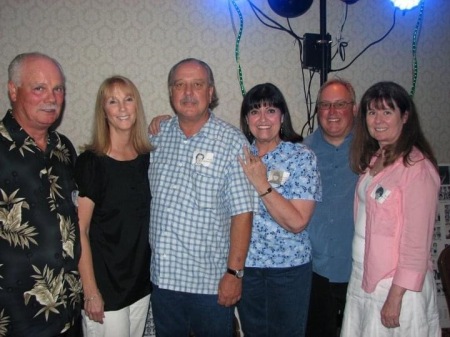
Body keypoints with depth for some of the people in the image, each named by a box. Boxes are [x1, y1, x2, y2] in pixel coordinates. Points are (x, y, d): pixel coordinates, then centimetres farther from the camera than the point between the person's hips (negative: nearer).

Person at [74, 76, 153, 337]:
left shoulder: (147, 158, 3)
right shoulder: (91, 162, -13)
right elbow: (80, 231, -14)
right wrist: (90, 291, -14)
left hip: (142, 281, 5)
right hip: (105, 285, -5)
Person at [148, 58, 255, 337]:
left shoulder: (232, 142, -10)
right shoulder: (158, 136, 3)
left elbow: (242, 213, -13)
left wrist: (235, 272, -14)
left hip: (211, 281, -4)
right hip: (162, 275, 4)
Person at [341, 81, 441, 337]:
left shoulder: (416, 167, -17)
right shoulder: (373, 160, 8)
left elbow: (417, 242, -18)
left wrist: (396, 296, -17)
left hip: (397, 286, -7)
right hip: (364, 278, 7)